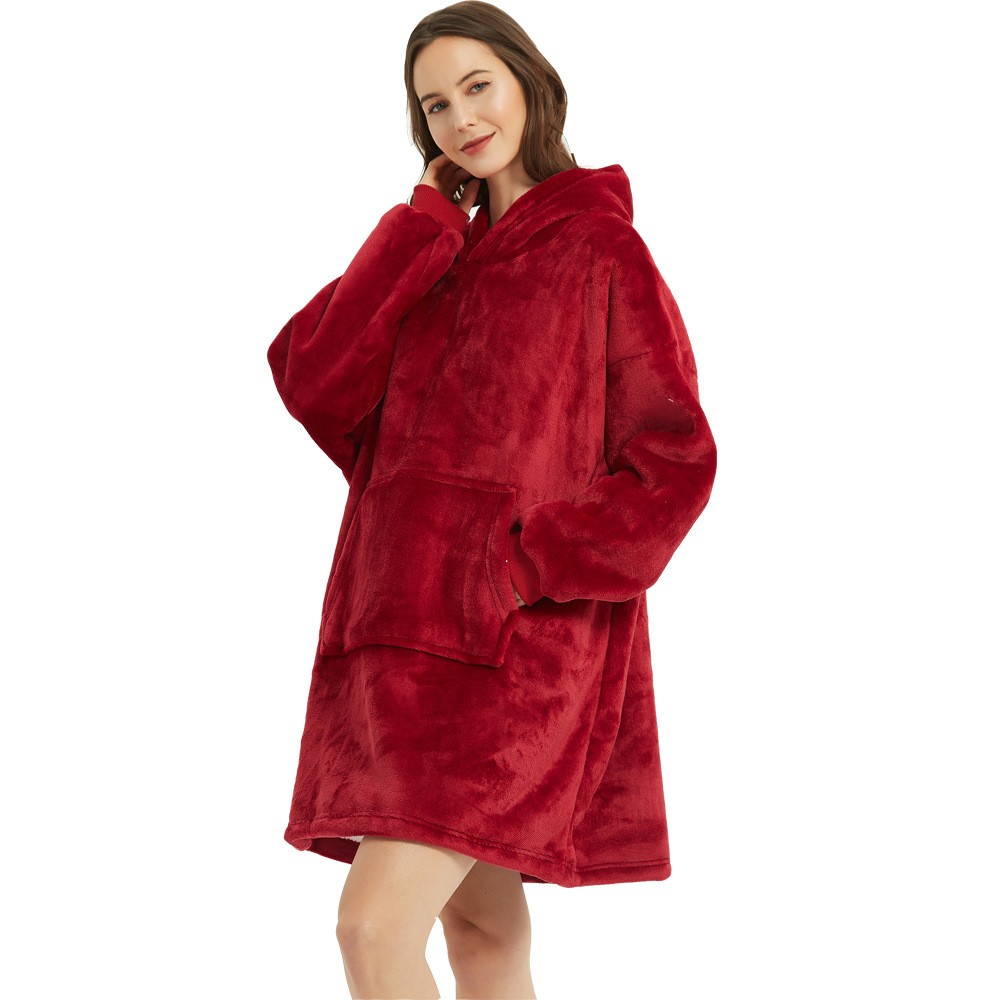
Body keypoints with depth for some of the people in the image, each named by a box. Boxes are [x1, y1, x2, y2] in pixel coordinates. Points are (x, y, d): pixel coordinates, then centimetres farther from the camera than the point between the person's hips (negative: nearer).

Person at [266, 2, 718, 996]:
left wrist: (517, 568, -16)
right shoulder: (434, 257, 15)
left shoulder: (601, 252, -4)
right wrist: (421, 228, -1)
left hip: (515, 642, -6)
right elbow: (310, 380, 0)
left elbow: (674, 463, -8)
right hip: (407, 625, 7)